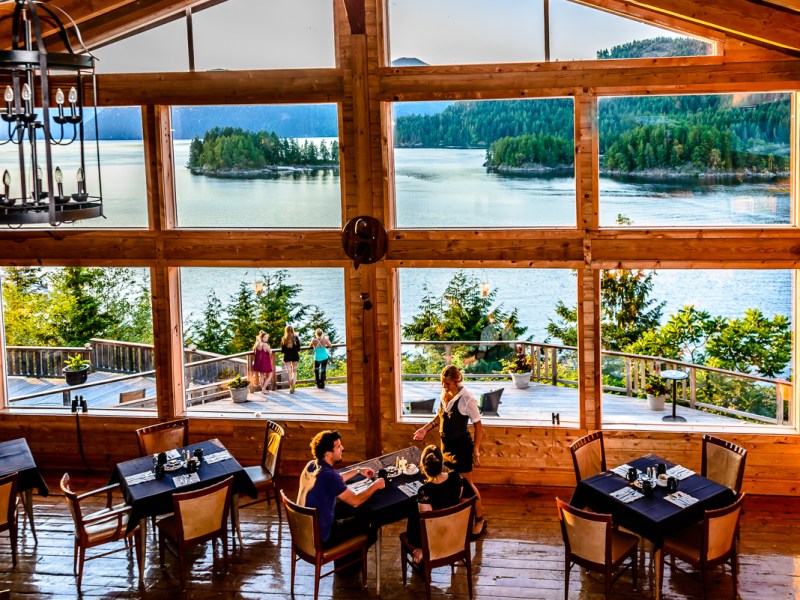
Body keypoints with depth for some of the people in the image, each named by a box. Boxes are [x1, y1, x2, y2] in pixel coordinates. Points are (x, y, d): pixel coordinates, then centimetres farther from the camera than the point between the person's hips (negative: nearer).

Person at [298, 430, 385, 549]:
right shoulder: (327, 475, -30)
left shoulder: (312, 465, -2)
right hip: (320, 538, -8)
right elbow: (355, 501, -21)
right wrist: (376, 485, -6)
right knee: (370, 531, 13)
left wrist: (358, 471, 19)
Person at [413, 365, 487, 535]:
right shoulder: (444, 393, -1)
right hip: (446, 444, 7)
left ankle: (480, 519, 18)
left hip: (461, 444, -7)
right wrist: (426, 428, 5)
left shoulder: (467, 399, -23)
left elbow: (478, 426, -17)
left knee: (467, 483, 2)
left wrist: (476, 451, -17)